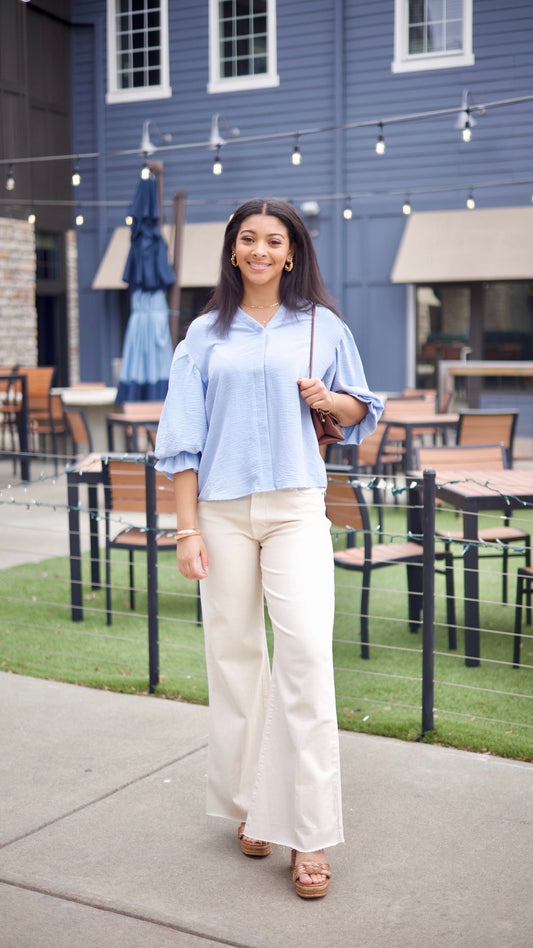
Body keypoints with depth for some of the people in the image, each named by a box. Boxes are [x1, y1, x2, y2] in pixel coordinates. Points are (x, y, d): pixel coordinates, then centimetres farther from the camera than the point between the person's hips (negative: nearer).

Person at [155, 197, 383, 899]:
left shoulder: (321, 326, 10)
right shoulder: (206, 335, 9)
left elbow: (360, 408, 18)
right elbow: (183, 438, 6)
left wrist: (328, 398, -5)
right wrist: (187, 527, -2)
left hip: (295, 506, -1)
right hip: (223, 510, 1)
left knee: (306, 650, -12)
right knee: (233, 653, 4)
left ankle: (308, 833, -5)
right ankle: (249, 806, 20)